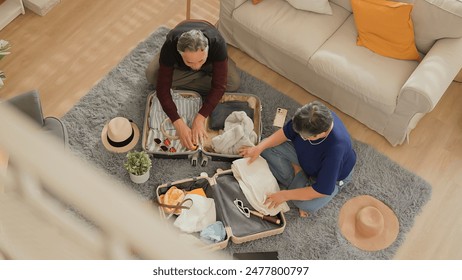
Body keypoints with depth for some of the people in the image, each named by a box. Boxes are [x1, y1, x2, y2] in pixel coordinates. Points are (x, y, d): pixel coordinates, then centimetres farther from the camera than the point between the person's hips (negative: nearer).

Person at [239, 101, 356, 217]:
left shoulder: (336, 148, -45)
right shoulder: (310, 117, -31)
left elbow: (322, 190, -34)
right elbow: (286, 132, -11)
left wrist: (285, 195, -29)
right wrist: (259, 148, -22)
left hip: (331, 175, -5)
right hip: (305, 153, 5)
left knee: (306, 205, -30)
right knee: (267, 148, -11)